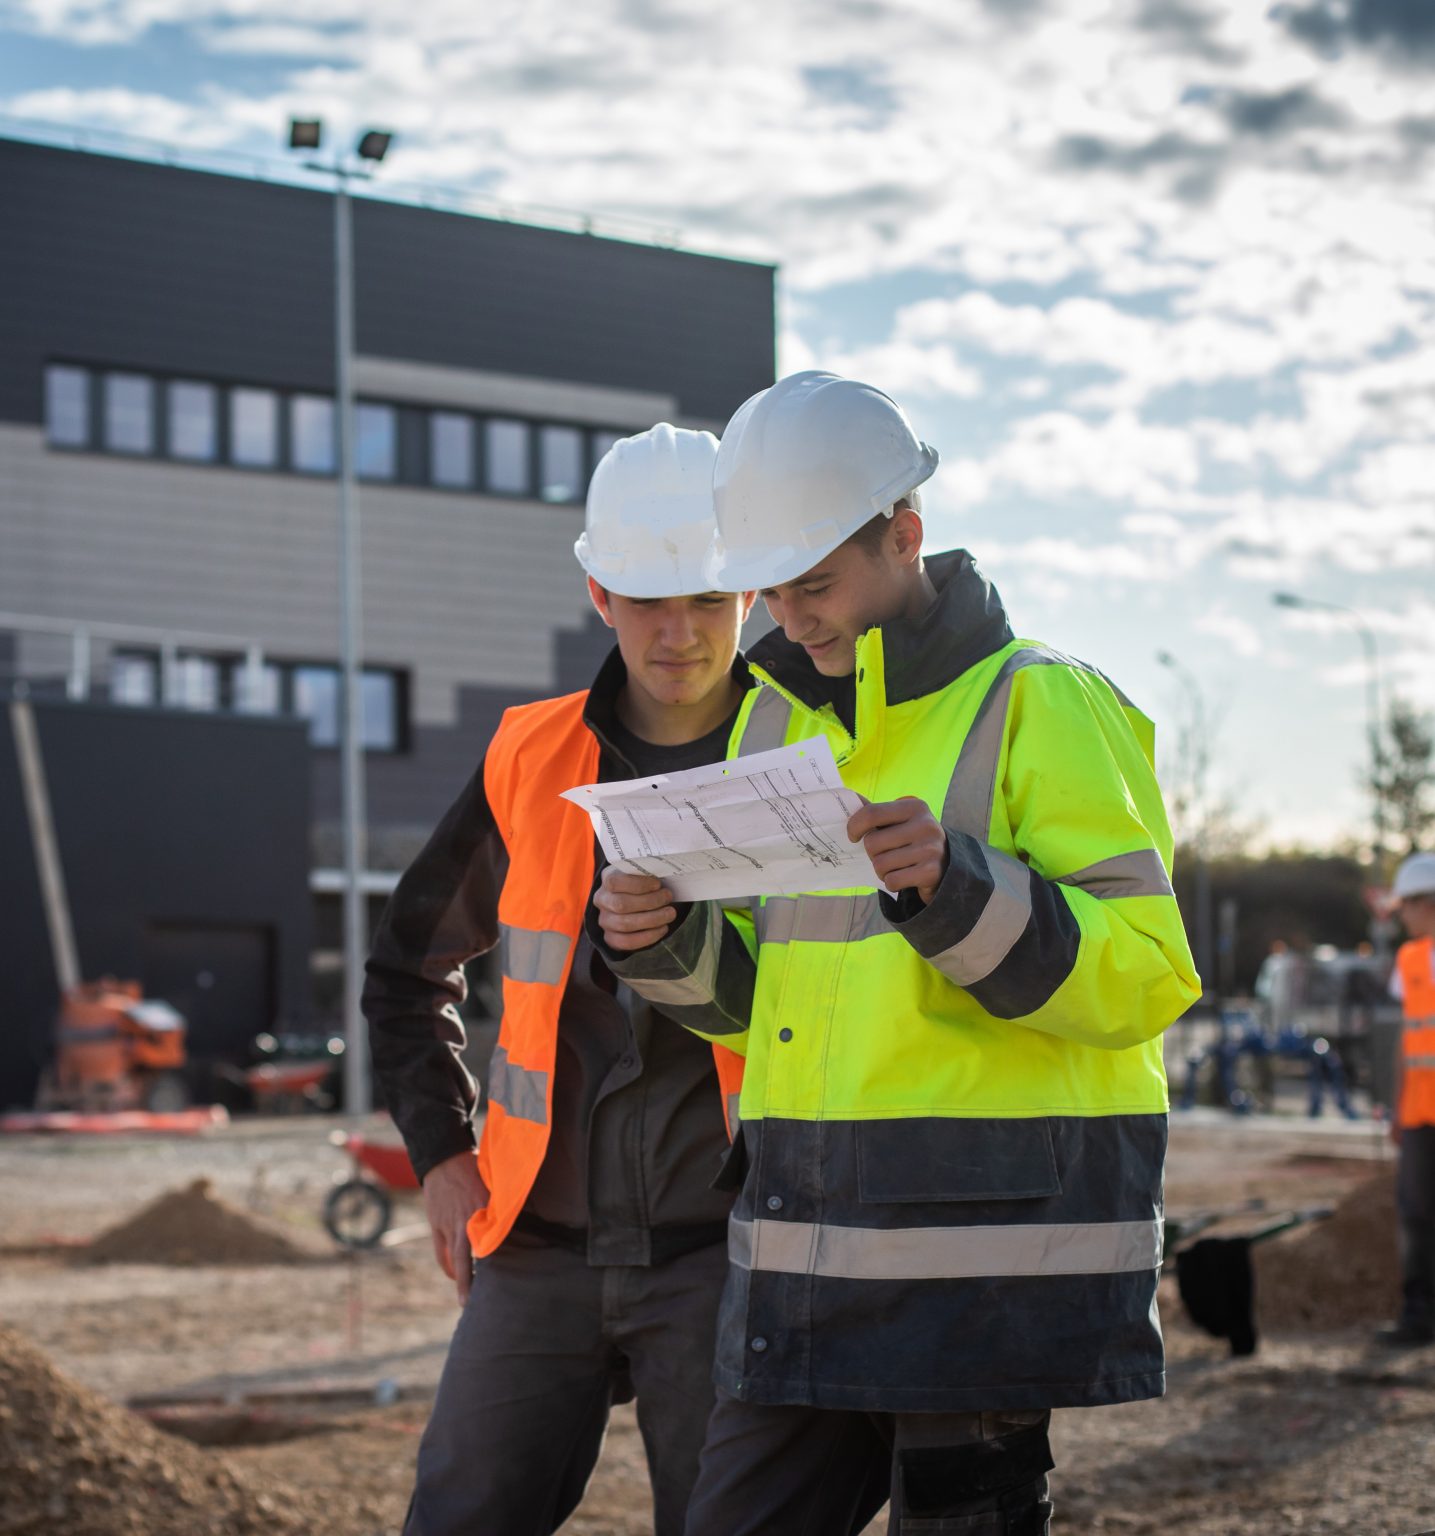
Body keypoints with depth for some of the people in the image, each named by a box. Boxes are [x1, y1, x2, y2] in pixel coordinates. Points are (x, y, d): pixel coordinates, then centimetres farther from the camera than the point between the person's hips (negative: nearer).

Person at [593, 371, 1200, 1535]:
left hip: (989, 1240, -6)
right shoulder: (776, 718, 15)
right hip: (809, 1251, 7)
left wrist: (956, 885, -26)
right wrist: (670, 943, 0)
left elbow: (1143, 974, -13)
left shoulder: (1043, 707, -7)